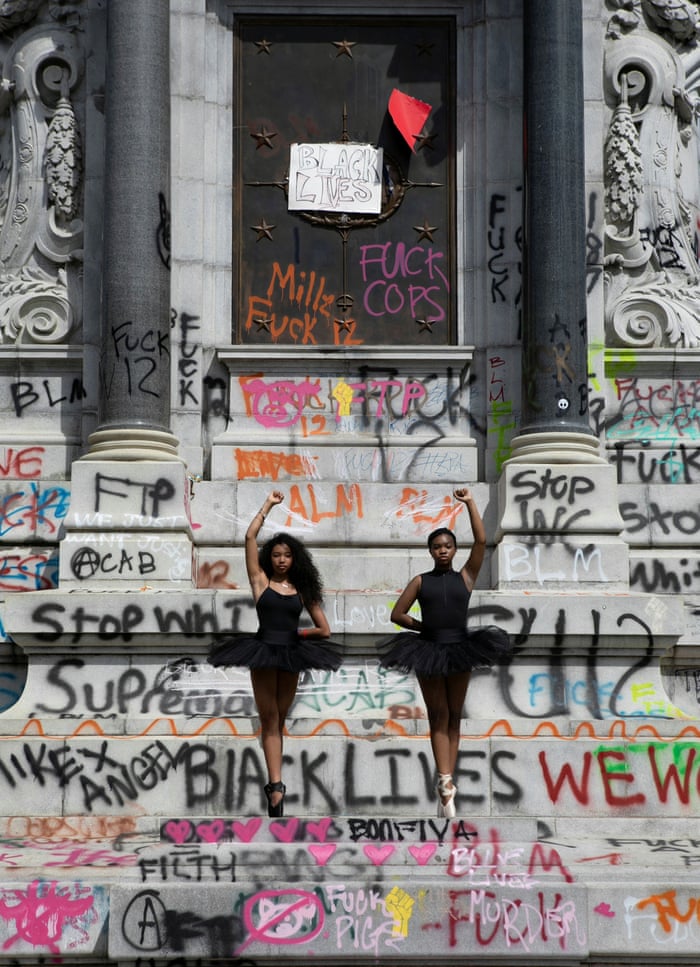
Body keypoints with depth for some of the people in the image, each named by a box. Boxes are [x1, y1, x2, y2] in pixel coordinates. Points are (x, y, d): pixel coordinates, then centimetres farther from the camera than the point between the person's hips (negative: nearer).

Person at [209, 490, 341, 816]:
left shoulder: (302, 590, 7)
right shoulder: (261, 581, 3)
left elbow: (324, 630, 11)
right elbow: (250, 537, -5)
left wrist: (297, 632, 9)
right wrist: (268, 505, 3)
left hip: (291, 656, 2)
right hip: (264, 653, -2)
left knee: (278, 720, 9)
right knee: (269, 719, -5)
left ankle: (274, 783, 14)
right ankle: (276, 785, -13)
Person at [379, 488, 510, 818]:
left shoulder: (465, 577, 4)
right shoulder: (420, 581, 4)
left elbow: (481, 541, -7)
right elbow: (397, 614, 6)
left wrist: (470, 502, -6)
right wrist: (424, 627, 1)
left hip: (459, 651, 1)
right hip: (429, 651, -1)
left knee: (453, 718, 6)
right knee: (438, 716, -4)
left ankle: (445, 786, 11)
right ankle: (446, 783, -12)